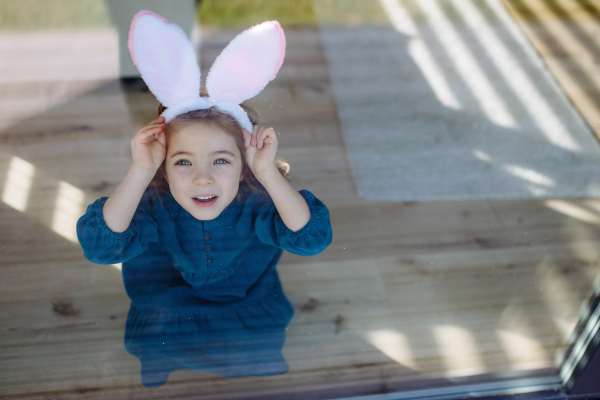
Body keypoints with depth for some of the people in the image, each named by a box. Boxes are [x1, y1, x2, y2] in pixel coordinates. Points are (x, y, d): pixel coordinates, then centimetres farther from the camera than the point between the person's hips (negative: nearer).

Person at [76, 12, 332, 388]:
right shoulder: (153, 205, -19)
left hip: (255, 340, 0)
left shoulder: (258, 201, -19)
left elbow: (312, 238, -31)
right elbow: (99, 246, -33)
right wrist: (141, 171, -37)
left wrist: (269, 173, -38)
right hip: (167, 342, 1)